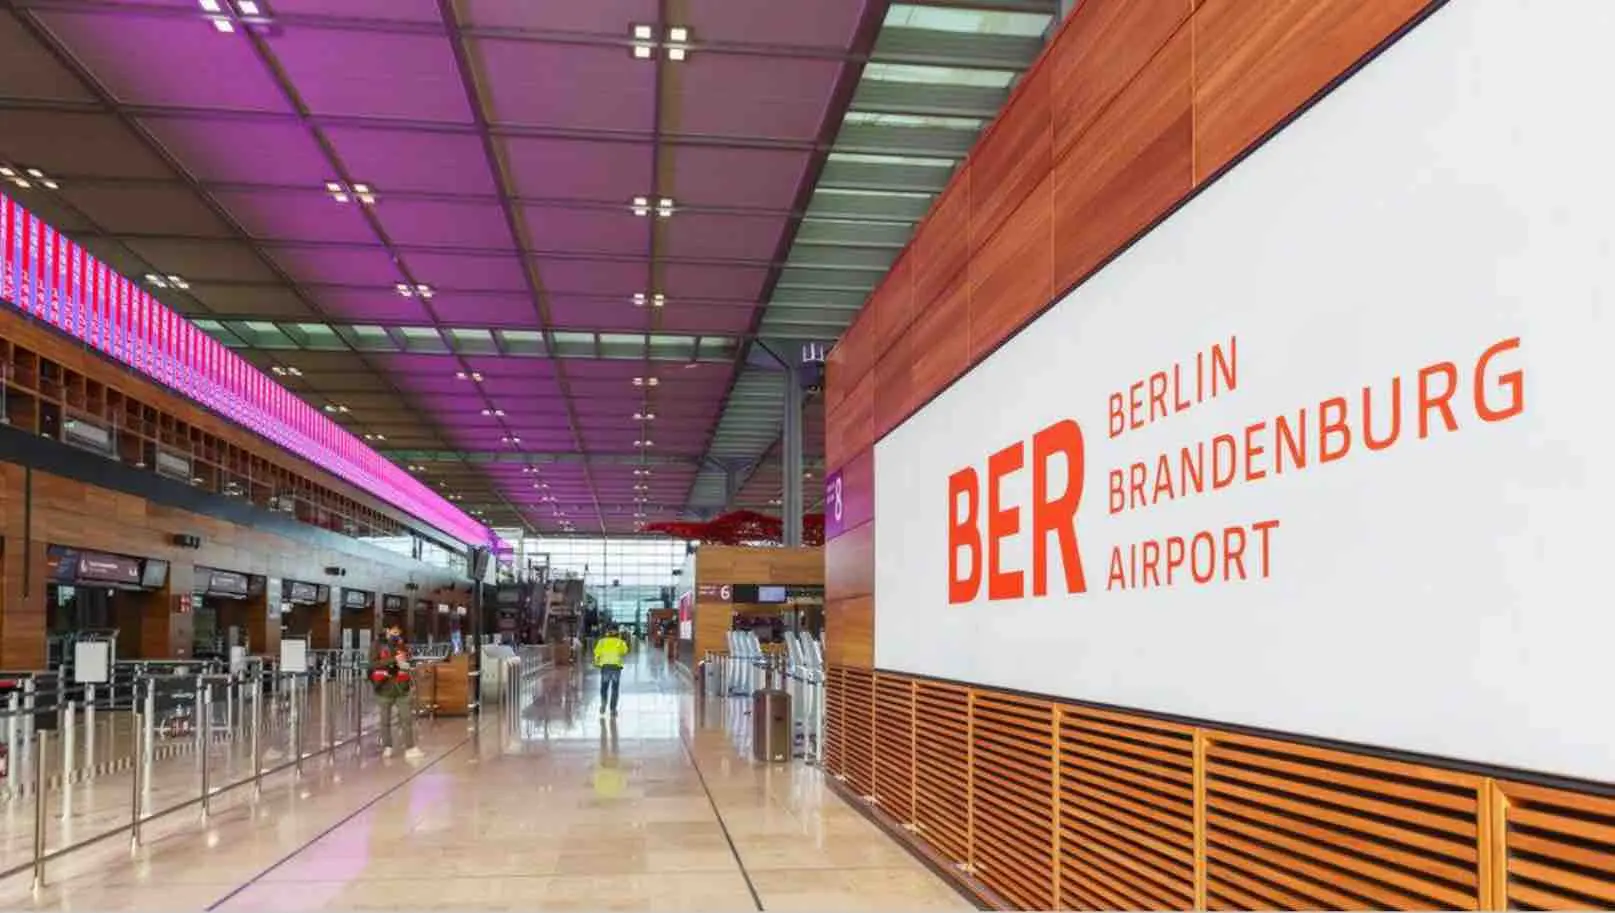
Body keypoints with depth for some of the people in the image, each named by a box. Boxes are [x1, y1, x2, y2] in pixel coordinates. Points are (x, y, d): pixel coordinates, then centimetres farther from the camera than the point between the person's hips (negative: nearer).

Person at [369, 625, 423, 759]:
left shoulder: (401, 645, 9)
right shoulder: (378, 646, -3)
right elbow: (373, 664, -16)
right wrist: (393, 660, -23)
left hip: (401, 688, 3)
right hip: (385, 689, -3)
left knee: (407, 718, -2)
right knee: (385, 720, 7)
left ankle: (410, 748, -1)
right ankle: (387, 747, 20)